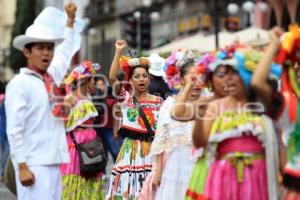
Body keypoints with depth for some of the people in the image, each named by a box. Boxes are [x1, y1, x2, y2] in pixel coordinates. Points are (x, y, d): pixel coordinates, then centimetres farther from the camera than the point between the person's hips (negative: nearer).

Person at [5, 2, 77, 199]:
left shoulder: (52, 77, 12)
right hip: (33, 165, -7)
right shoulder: (19, 84, -8)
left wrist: (70, 20, 38)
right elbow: (14, 130, -13)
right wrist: (22, 167, -18)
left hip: (54, 163, 7)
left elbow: (65, 53, 34)